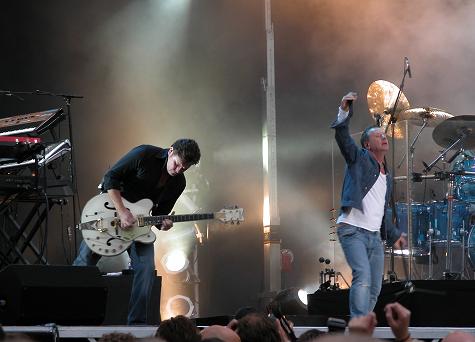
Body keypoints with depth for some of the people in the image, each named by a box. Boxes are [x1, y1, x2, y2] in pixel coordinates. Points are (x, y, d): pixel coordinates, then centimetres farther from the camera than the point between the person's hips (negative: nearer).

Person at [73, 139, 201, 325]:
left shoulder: (178, 183, -3)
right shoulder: (144, 155, -20)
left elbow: (160, 211, 6)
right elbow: (110, 178, -20)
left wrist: (162, 222, -20)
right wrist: (122, 212, -26)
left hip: (139, 220, 4)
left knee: (146, 269, -11)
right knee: (85, 260, 0)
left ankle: (136, 322, -5)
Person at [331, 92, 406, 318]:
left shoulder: (387, 177, 23)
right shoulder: (359, 159, 4)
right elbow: (342, 137, -14)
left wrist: (393, 234, 29)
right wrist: (344, 112, -28)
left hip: (374, 235, 8)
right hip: (352, 229, -8)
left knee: (375, 289, 5)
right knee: (363, 278, -22)